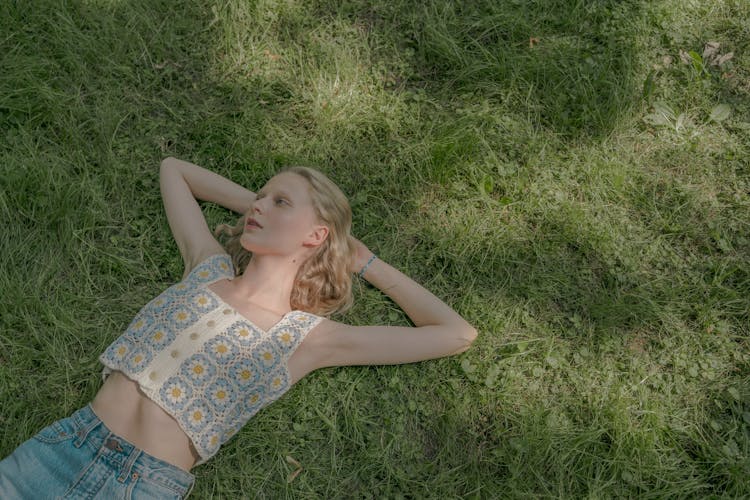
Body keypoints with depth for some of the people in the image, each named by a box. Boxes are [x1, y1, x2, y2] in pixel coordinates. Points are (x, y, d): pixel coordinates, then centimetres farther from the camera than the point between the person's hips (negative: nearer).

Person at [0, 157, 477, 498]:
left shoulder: (310, 338, -1)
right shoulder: (209, 267, 10)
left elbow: (458, 333, 0)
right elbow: (172, 168, 26)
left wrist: (366, 262, 7)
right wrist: (255, 204, 17)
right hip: (66, 443, 4)